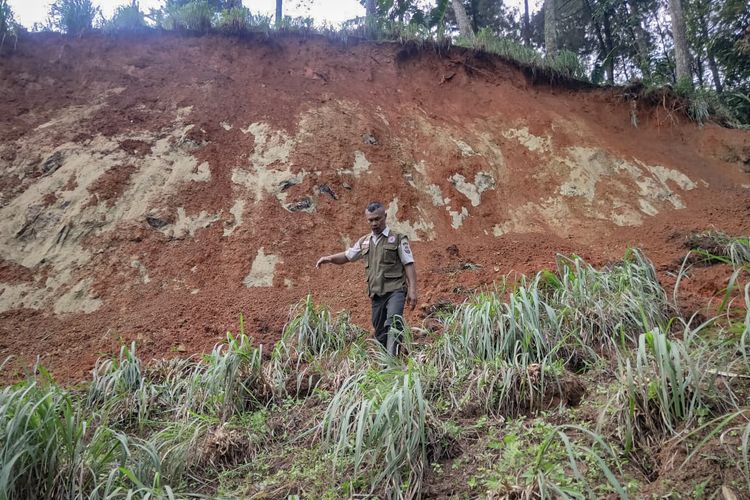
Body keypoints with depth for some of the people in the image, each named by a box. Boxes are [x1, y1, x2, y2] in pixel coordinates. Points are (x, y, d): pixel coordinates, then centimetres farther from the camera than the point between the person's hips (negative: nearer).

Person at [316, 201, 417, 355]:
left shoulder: (398, 239, 1)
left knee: (393, 322, -27)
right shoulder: (364, 242, 15)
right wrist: (329, 258, 3)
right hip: (376, 294, 6)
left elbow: (409, 265, -3)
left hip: (395, 290, -5)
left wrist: (412, 290, -11)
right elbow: (346, 256, 23)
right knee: (380, 332, 9)